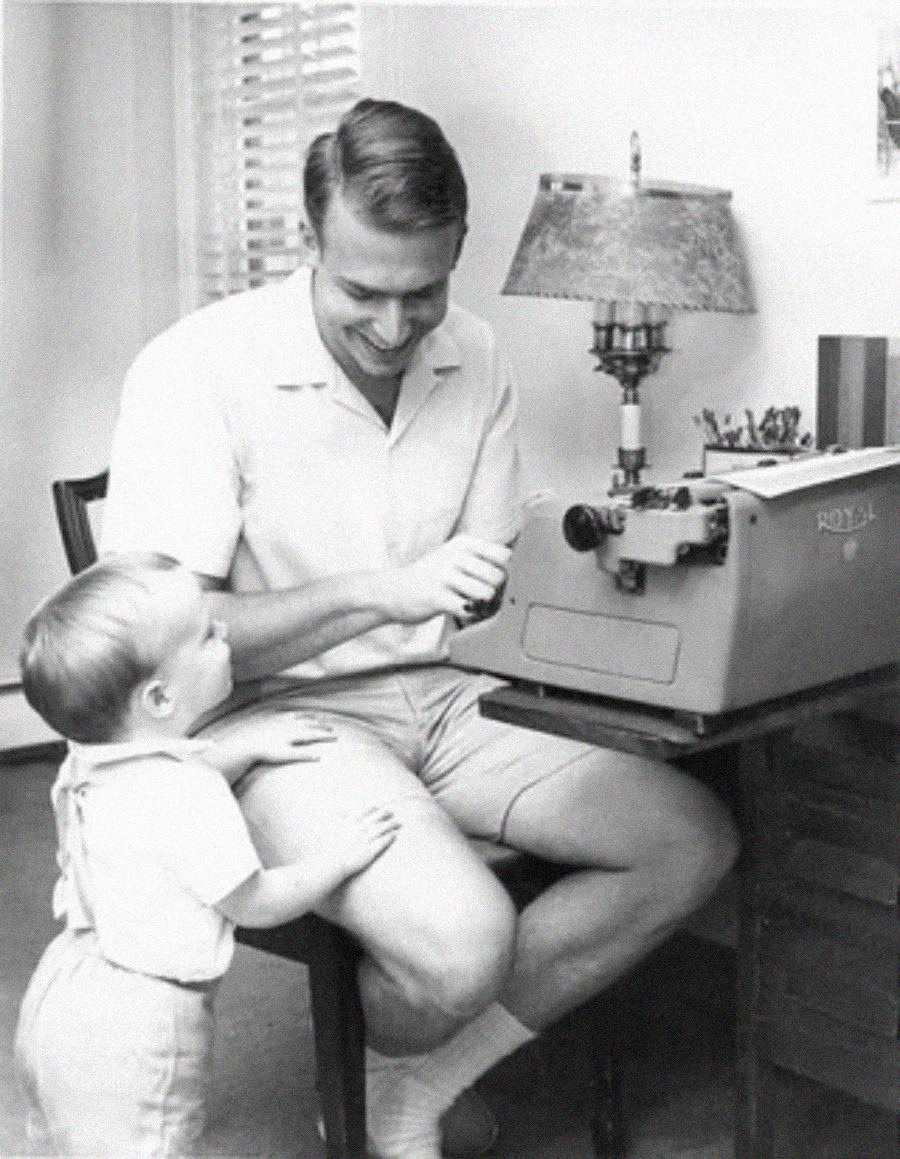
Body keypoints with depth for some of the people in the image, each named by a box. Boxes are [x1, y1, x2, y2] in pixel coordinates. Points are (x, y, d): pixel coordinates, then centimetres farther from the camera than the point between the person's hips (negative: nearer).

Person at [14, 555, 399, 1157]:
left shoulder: (95, 760, -1)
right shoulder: (188, 798, -29)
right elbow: (258, 903, -18)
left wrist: (248, 746, 17)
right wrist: (335, 858, -4)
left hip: (64, 989, 9)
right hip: (131, 1033, -9)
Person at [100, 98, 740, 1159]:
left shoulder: (473, 360, 3)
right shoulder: (195, 371, -16)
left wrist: (476, 591, -11)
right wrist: (381, 593, -25)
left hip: (437, 695, 7)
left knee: (693, 839, -8)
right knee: (461, 941, -30)